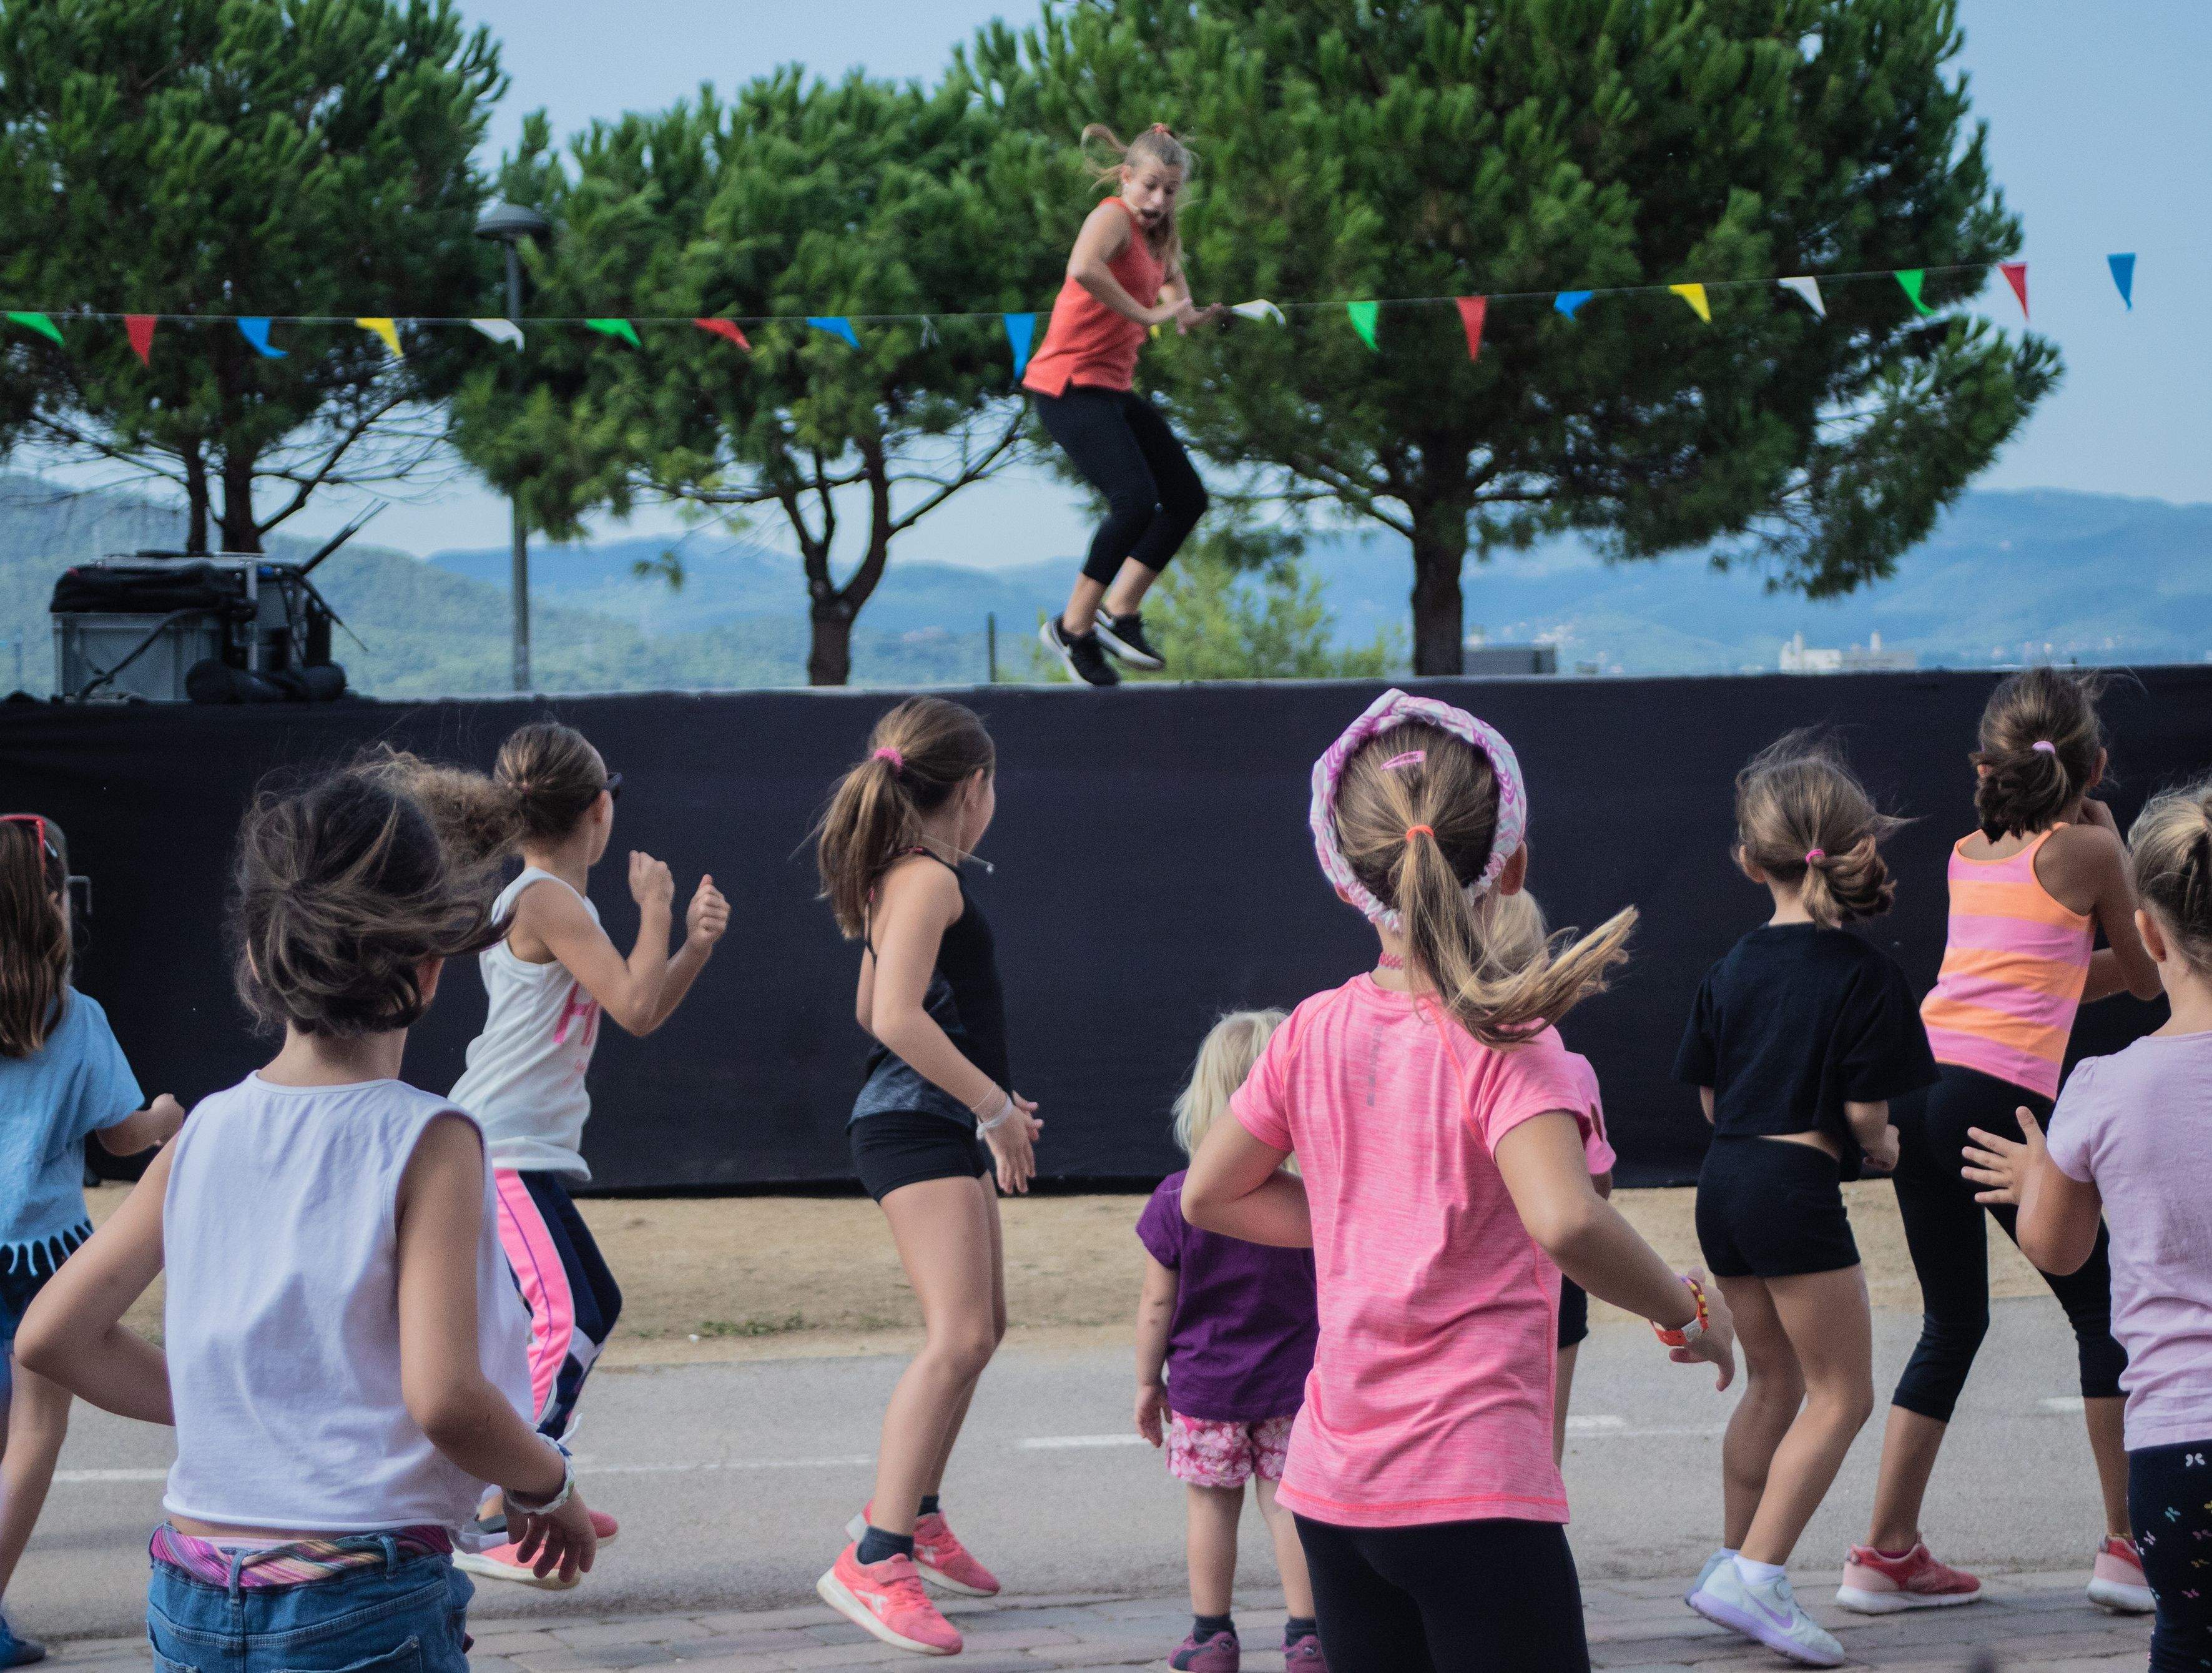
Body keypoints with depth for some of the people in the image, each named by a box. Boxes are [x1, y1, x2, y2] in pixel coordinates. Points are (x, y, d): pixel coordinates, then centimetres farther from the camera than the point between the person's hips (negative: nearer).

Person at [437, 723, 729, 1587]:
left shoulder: (553, 900, 17)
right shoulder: (549, 902, -13)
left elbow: (642, 1011, 20)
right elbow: (634, 1007, -21)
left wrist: (694, 942, 6)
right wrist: (655, 909, -8)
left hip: (528, 1154, 11)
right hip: (503, 1152, -11)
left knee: (593, 1309, 21)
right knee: (562, 1324, -21)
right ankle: (492, 1528, -28)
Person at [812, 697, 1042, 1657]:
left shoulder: (900, 878, 17)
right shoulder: (930, 880, -15)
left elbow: (876, 1010, 26)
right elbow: (898, 1018, -25)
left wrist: (987, 1096, 28)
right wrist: (995, 1104, -20)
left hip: (942, 1128, 11)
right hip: (919, 1133, -11)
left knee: (983, 1327, 21)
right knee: (958, 1338, -20)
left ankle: (913, 1514, 35)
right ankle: (875, 1563, -26)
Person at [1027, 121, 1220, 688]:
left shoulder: (1159, 236, 12)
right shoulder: (1113, 217, -14)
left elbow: (1170, 274, 31)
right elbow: (1083, 268, -36)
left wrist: (1186, 312, 7)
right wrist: (1146, 315, -31)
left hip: (1113, 388, 10)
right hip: (1070, 385, -10)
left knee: (1187, 499, 9)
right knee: (1136, 500, -23)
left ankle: (1120, 615, 17)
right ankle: (1073, 628, -11)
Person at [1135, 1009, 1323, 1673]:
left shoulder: (1177, 1201, -12)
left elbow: (1157, 1305, -7)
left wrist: (1147, 1381, 4)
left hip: (1203, 1388, -1)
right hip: (1292, 1388, 1)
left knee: (1211, 1507, 10)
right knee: (1286, 1504, 8)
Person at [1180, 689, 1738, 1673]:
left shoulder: (1315, 1033, 5)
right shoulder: (1503, 1042, -13)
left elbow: (1210, 1193, 17)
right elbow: (1564, 1219, -29)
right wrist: (1687, 1313, -13)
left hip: (1331, 1482, 7)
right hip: (1472, 1487, -6)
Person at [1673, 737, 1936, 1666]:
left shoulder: (1732, 969, 7)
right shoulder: (1865, 973, -9)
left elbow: (1710, 1094, 13)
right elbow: (1863, 1110, -12)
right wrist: (1879, 1148, 9)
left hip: (1724, 1184, 7)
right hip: (1796, 1187, -7)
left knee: (1773, 1382, 21)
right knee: (1841, 1392, 0)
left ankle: (1732, 1562, 29)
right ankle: (1755, 1577, -11)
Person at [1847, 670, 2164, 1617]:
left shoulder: (1969, 855, 19)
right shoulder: (2089, 848, 1)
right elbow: (2146, 977, 15)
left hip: (1918, 1085, 6)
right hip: (2003, 1094, -6)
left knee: (1951, 1325, 15)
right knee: (2102, 1310, 7)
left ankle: (1888, 1553, 12)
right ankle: (2127, 1547, 5)